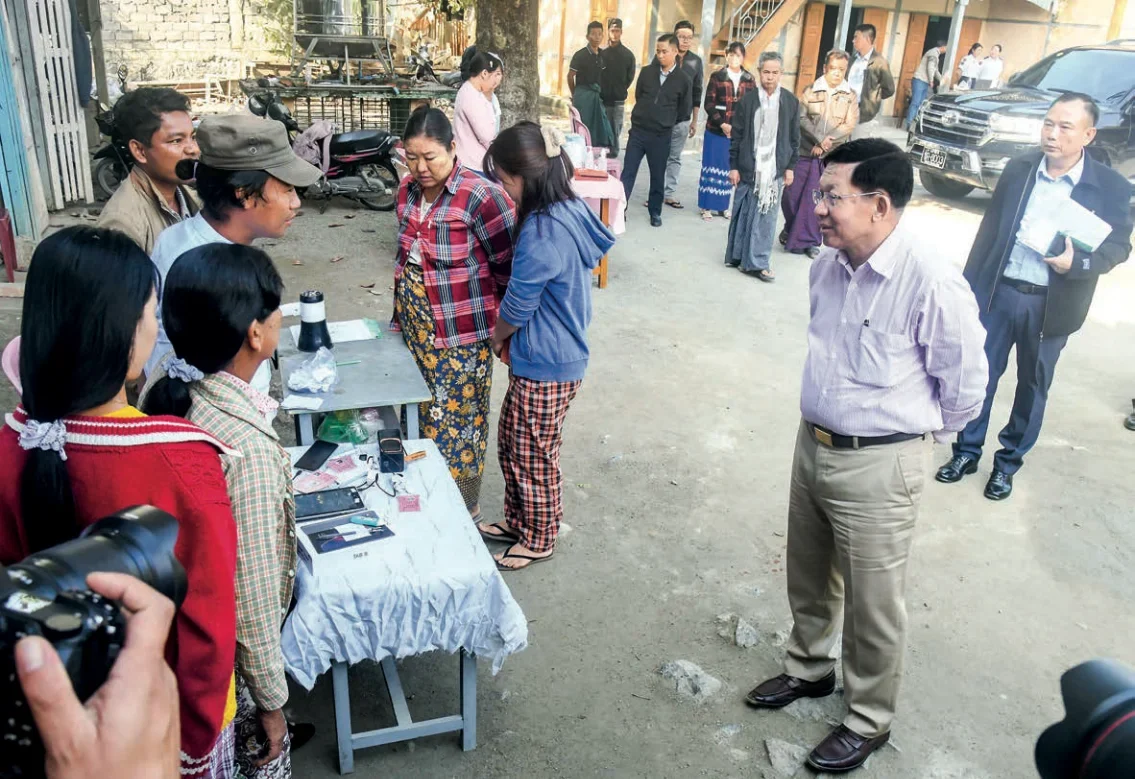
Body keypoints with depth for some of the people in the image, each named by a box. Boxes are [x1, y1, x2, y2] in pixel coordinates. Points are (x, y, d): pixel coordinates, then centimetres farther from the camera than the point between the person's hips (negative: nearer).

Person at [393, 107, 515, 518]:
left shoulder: (480, 197, -19)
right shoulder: (408, 189, 4)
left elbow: (509, 268, -13)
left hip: (460, 334, -7)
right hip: (416, 330, 7)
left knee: (458, 422, 3)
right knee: (425, 416, 16)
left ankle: (464, 507, 22)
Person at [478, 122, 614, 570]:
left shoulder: (542, 233, -28)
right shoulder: (569, 209, 2)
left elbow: (517, 307, -17)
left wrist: (496, 336, 3)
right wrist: (509, 336, 9)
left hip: (545, 365, -9)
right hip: (548, 354, 9)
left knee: (533, 457, 10)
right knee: (510, 441, 23)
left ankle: (538, 541, 30)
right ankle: (518, 521, 41)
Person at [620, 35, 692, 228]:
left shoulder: (683, 80, -4)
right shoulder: (646, 72, 2)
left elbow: (684, 110, 4)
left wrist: (665, 122, 10)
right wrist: (647, 116, 13)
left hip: (661, 136, -1)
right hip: (638, 130, 1)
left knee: (658, 176, 9)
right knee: (628, 172, 0)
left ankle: (655, 212, 22)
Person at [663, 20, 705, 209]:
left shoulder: (696, 62, 4)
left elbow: (696, 93, 9)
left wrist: (694, 121, 10)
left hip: (682, 119, 3)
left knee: (675, 158, 8)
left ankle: (670, 193, 15)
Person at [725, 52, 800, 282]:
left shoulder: (791, 102, 4)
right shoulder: (748, 100, 0)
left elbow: (794, 137, 8)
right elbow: (737, 135, 1)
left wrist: (791, 167, 5)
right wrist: (733, 166, -2)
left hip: (775, 170, 1)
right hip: (749, 168, -1)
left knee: (767, 216, 1)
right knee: (743, 213, 6)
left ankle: (757, 261, 6)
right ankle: (737, 255, 18)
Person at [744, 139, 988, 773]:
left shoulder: (932, 281, -24)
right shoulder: (829, 264, -3)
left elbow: (966, 384, -11)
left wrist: (914, 432, 3)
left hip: (879, 465, -7)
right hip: (814, 443, 7)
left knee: (872, 603, 11)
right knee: (809, 576, 24)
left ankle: (869, 720, 34)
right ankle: (810, 667, 49)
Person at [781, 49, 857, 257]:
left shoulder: (850, 97, 4)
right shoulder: (810, 91, 3)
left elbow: (849, 125, -3)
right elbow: (802, 118, -4)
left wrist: (824, 145, -13)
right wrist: (820, 138, -16)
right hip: (804, 153, 0)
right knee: (792, 195, 4)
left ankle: (809, 240, 9)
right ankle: (791, 230, 28)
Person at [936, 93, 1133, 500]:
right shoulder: (1019, 169, 2)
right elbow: (990, 228, 6)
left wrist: (1078, 262, -23)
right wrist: (969, 284, 6)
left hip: (1052, 305, -1)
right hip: (998, 292, 2)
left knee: (1033, 386, 11)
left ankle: (1008, 462, 28)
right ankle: (967, 451, 26)